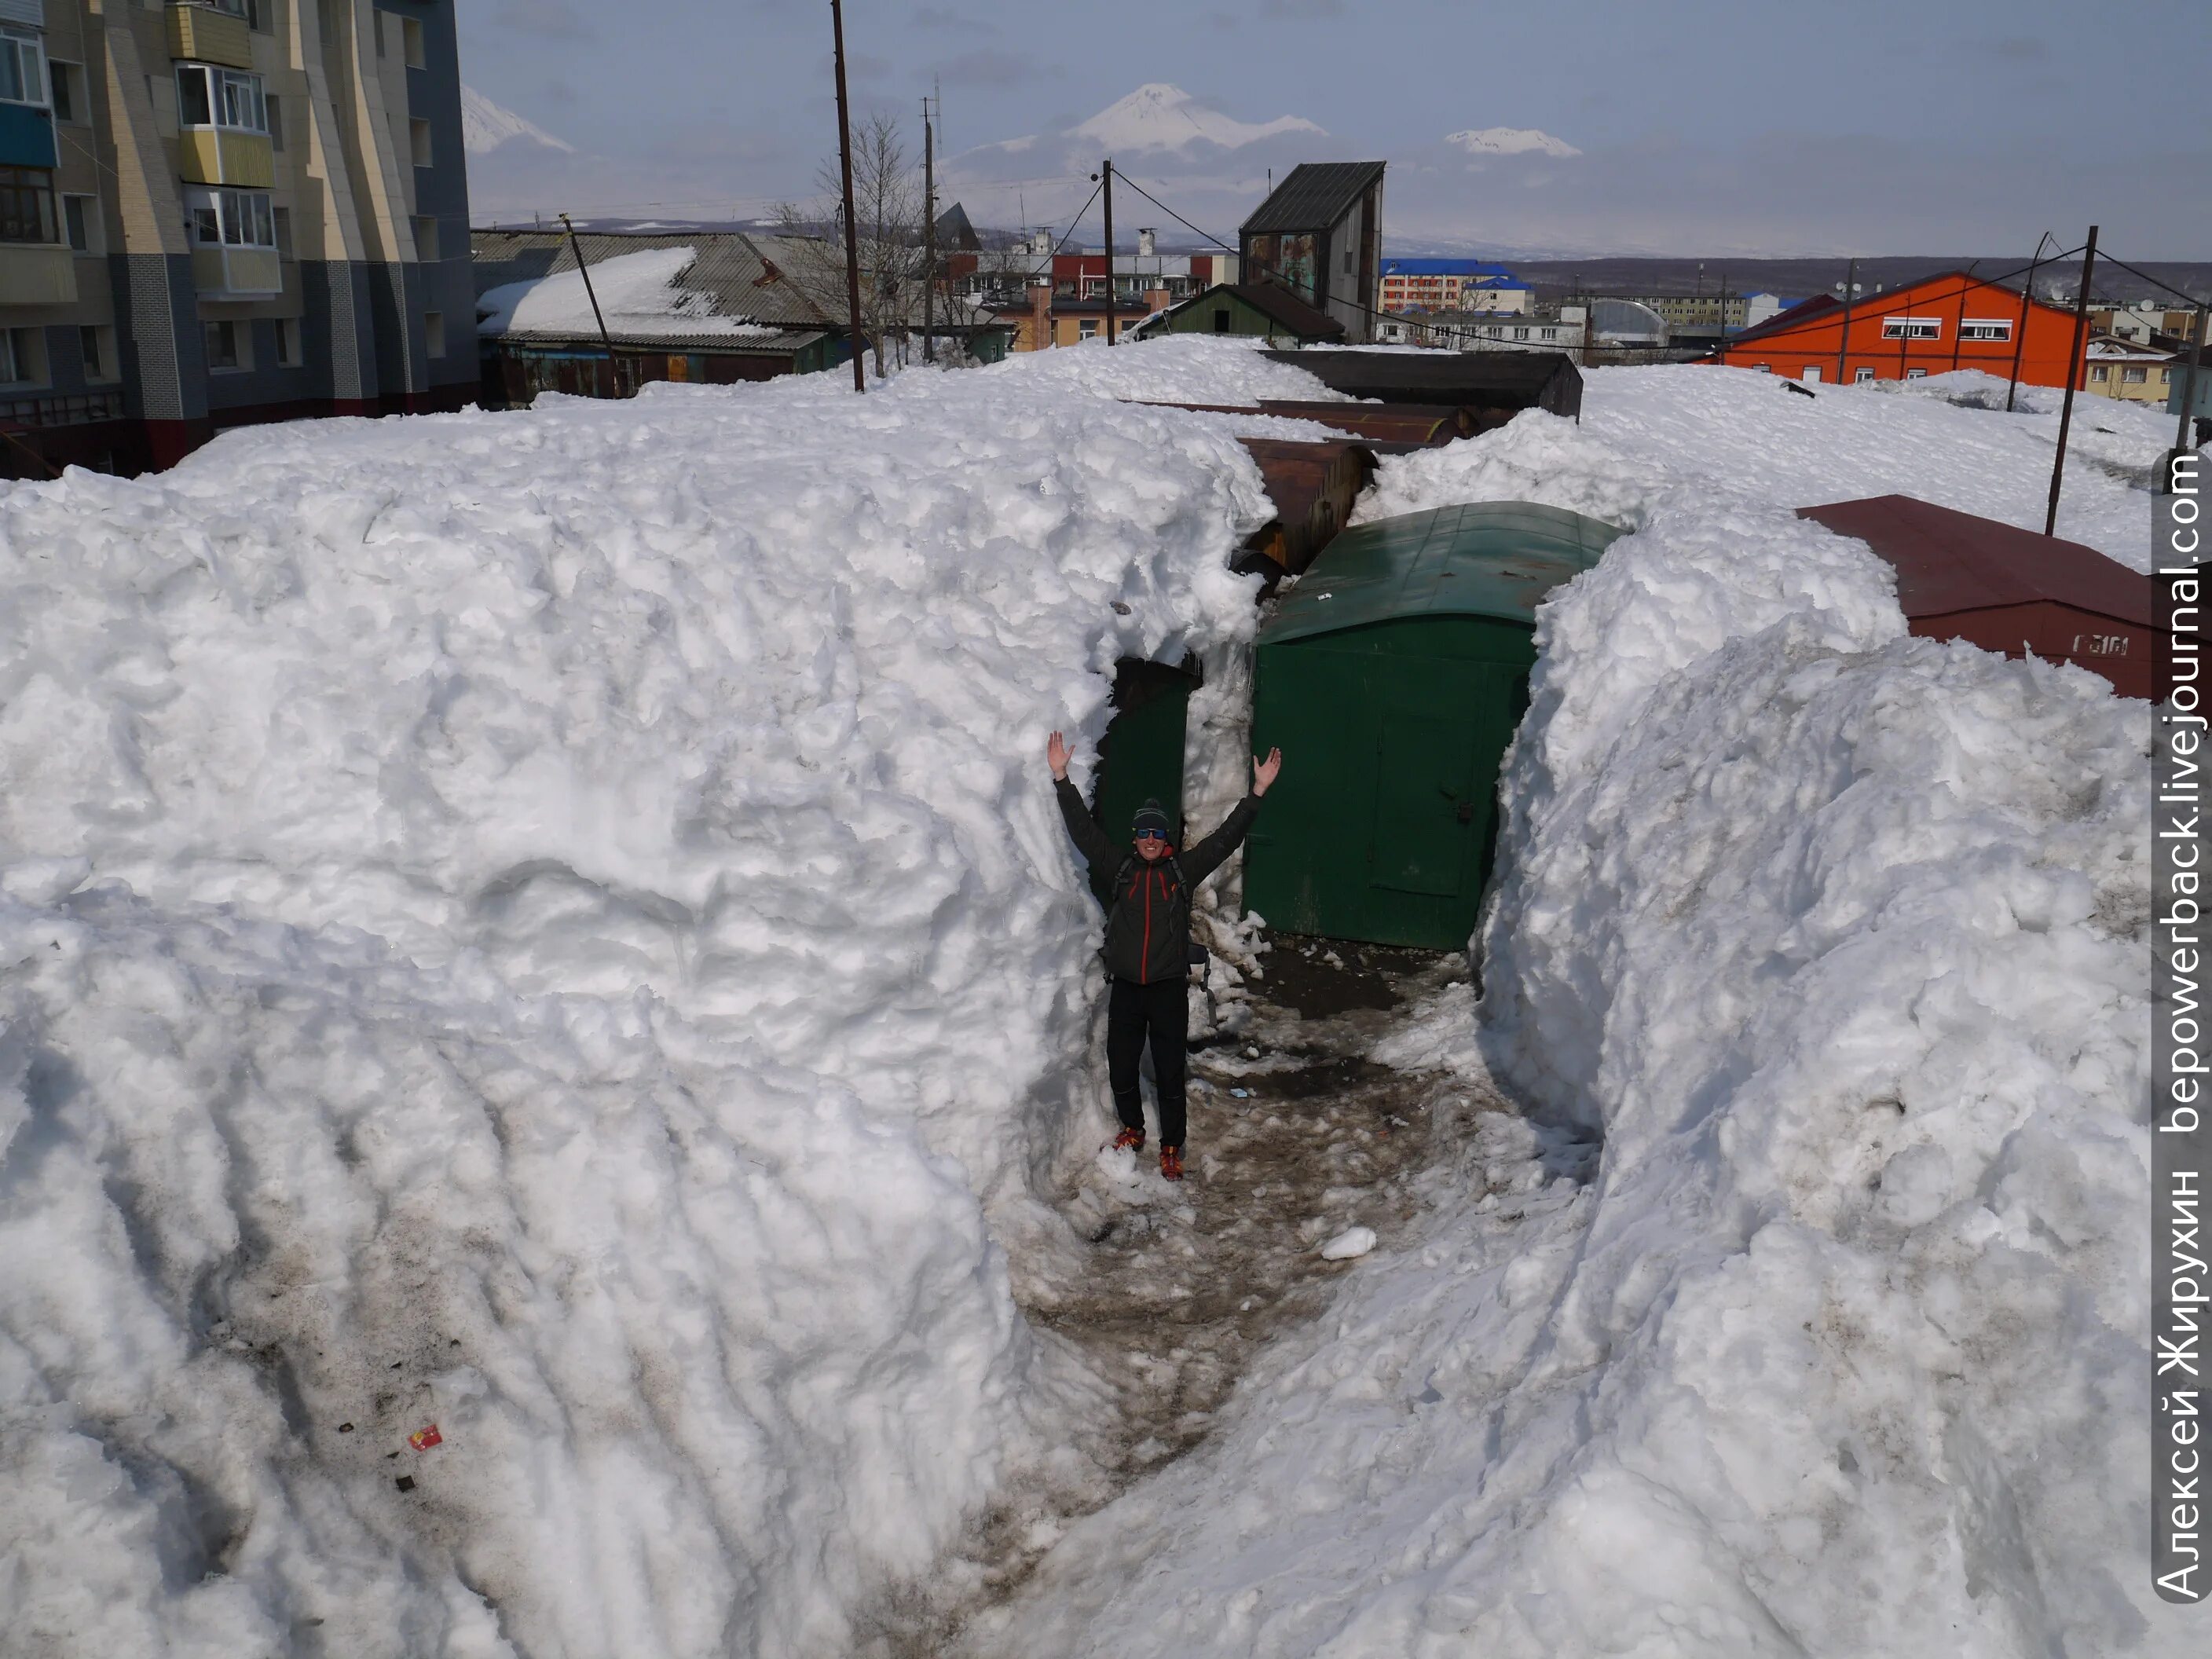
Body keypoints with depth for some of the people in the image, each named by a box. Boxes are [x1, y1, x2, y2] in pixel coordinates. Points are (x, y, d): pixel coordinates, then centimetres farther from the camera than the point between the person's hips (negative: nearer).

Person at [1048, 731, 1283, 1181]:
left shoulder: (1184, 869, 0)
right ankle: (1132, 1128, 37)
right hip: (1124, 987, 2)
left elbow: (1227, 836, -2)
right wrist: (1061, 778, -2)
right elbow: (1082, 828, 2)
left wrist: (1258, 791, -9)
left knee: (1170, 1072, 5)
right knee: (1120, 1067, 12)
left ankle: (1171, 1147, 20)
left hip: (1168, 988, -1)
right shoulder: (1120, 866, 2)